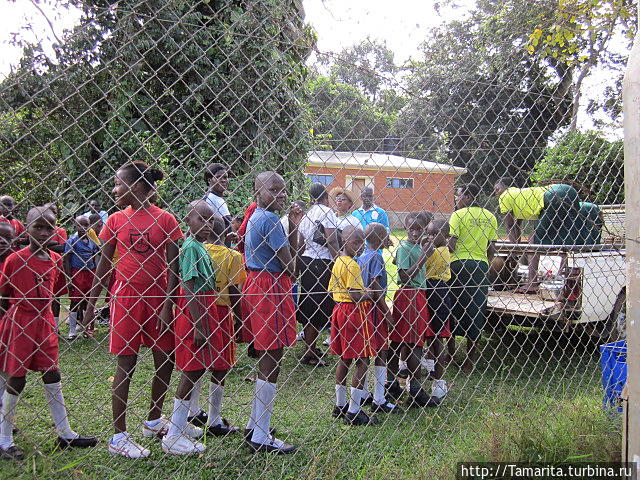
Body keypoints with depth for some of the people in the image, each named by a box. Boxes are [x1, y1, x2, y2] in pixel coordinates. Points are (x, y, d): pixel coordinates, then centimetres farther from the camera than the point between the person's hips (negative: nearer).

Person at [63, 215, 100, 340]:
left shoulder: (92, 241, 11)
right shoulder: (72, 241, -5)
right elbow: (66, 261, -6)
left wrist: (96, 276, 14)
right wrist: (69, 279, -12)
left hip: (90, 274, 5)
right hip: (77, 274, -5)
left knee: (87, 302, 10)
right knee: (75, 302, -1)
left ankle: (87, 327, 20)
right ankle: (72, 331, 6)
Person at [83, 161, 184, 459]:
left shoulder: (166, 220, -2)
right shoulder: (115, 221, 2)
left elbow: (173, 267, -2)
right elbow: (103, 265, 6)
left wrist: (167, 305, -8)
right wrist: (91, 305, 4)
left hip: (157, 298, 1)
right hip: (126, 297, -1)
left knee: (165, 361, 8)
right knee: (125, 364, 0)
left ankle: (154, 420, 30)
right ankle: (119, 437, 9)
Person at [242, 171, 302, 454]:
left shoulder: (255, 217, 18)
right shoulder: (269, 220, -14)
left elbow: (291, 254, 20)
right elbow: (289, 264, -14)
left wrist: (293, 227, 12)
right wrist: (290, 274, 6)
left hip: (256, 284, 11)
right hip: (272, 287, -11)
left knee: (267, 358, 19)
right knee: (271, 360, -5)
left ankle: (255, 425, 30)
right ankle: (262, 438, 3)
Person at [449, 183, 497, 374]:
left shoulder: (458, 215, -4)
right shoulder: (490, 217, 11)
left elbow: (451, 245, -12)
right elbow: (492, 248, 12)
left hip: (460, 264, -5)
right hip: (481, 266, 5)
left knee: (454, 307, 7)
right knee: (477, 310, 8)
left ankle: (451, 351, 12)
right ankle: (470, 362, 13)